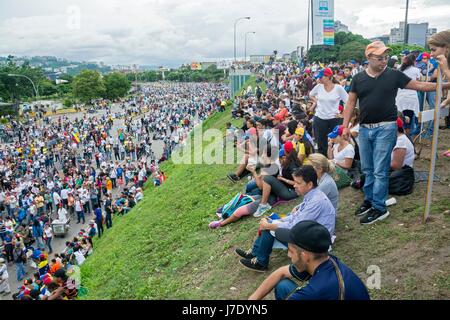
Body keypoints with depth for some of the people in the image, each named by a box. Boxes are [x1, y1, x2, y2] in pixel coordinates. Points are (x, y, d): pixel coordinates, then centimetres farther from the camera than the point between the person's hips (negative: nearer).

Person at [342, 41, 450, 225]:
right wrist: (345, 126, 1)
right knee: (367, 169, 13)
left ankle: (379, 208, 6)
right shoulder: (359, 78, 5)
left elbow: (418, 86, 4)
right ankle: (369, 200, 28)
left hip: (385, 128, -3)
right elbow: (351, 103, 7)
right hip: (364, 129, 3)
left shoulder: (394, 75, 0)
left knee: (380, 170, -3)